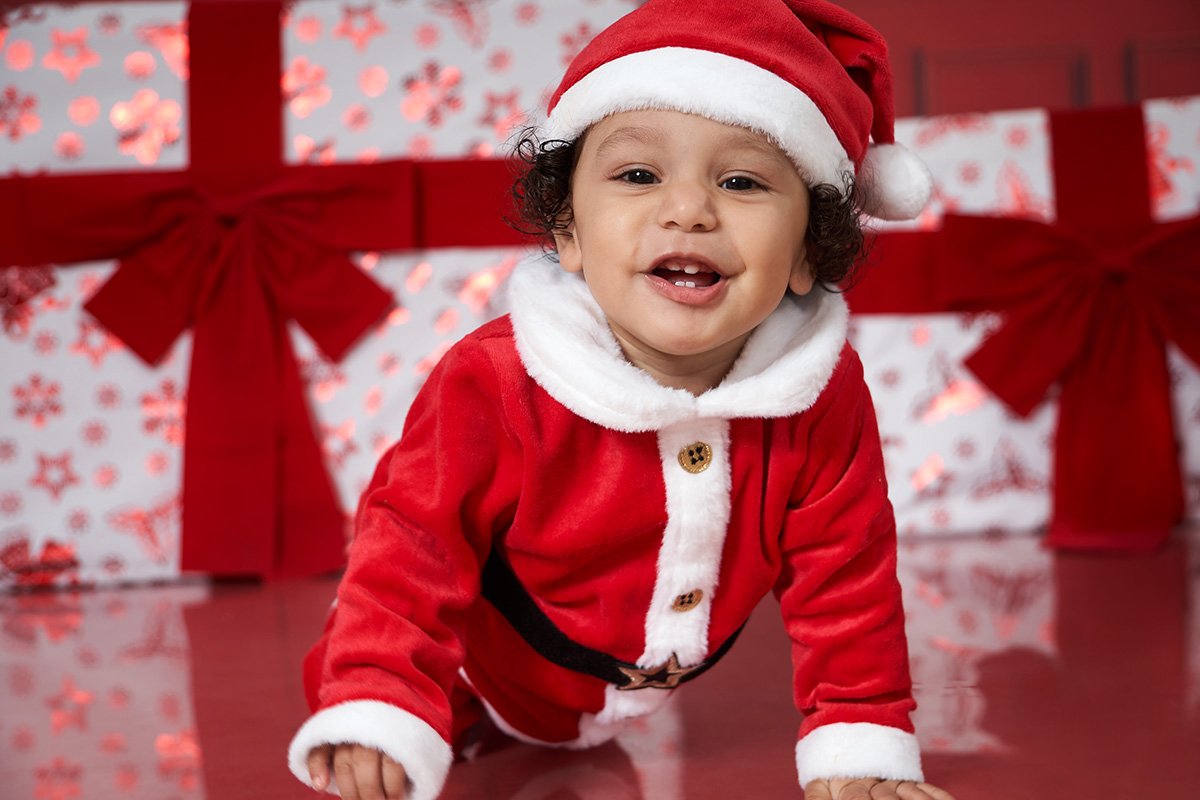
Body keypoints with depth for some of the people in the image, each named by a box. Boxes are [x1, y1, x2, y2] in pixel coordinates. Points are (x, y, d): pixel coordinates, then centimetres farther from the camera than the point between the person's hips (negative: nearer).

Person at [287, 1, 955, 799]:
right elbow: (412, 549, -29)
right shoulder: (494, 388, -36)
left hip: (647, 697, 3)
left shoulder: (824, 398, -26)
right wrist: (376, 716, -39)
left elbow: (844, 582, -16)